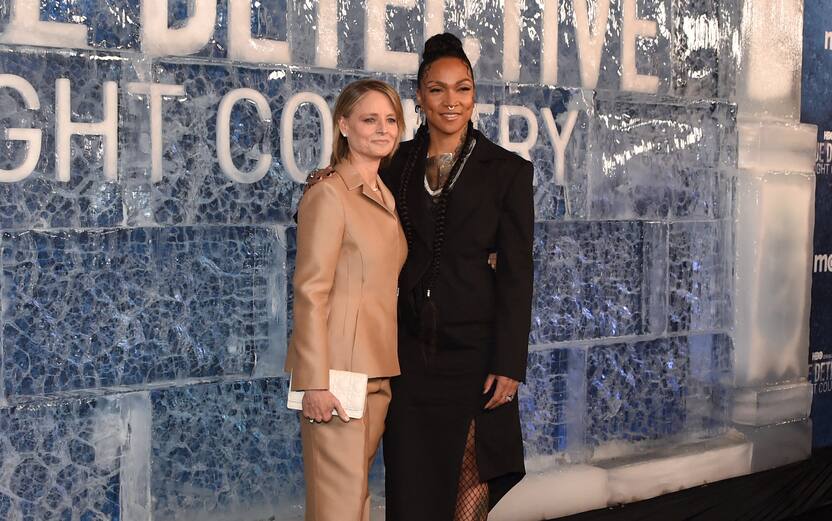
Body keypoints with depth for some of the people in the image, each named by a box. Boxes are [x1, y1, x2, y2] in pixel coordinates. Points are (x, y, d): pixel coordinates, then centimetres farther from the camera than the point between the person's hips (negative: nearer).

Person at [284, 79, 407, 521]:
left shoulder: (383, 195, 15)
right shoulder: (329, 193, -10)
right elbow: (310, 293, -14)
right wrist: (316, 382, -18)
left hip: (377, 369, 8)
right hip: (340, 369, -8)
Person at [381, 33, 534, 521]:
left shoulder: (507, 170, -1)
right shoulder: (397, 163, 6)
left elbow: (516, 273, -4)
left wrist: (509, 365, -9)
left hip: (473, 345, -2)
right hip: (409, 349, 2)